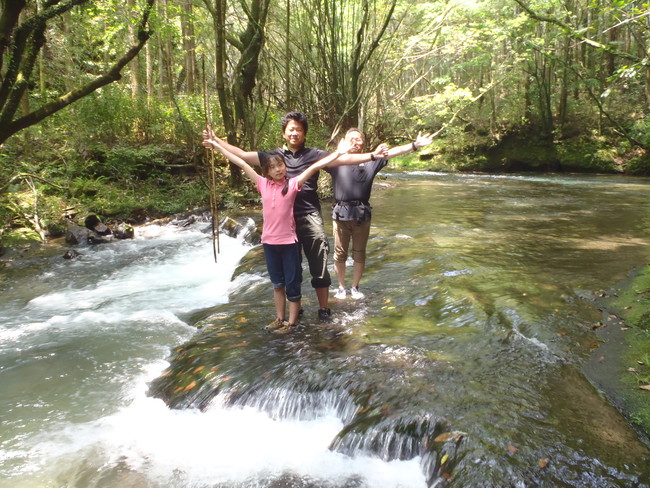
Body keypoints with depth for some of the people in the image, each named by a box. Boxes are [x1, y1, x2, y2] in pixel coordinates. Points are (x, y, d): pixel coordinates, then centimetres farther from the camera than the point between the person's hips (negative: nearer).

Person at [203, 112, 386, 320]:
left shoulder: (313, 154, 2)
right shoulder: (274, 155, 8)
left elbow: (343, 159, -5)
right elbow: (243, 155, 8)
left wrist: (371, 156, -15)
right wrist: (217, 141, 5)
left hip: (310, 218, -2)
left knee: (319, 267, 1)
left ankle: (324, 309, 15)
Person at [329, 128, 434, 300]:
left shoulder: (371, 161, 9)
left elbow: (391, 152, 0)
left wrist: (415, 145, -9)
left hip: (362, 215, 1)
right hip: (340, 214, -1)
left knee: (359, 254, 10)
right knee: (340, 254, 7)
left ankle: (355, 287, 25)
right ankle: (341, 287, 23)